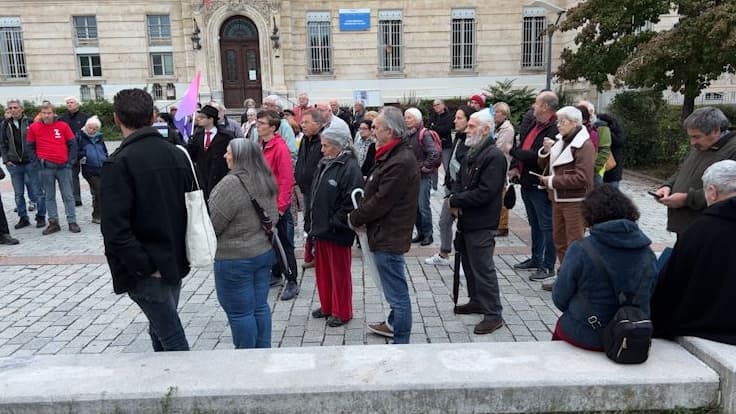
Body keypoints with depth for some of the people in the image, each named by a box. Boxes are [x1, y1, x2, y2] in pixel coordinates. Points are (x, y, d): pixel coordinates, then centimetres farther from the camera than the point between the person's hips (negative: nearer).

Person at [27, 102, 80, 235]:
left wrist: (71, 161, -1)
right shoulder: (34, 127, 3)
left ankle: (72, 222, 10)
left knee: (68, 195, 4)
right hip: (46, 167, 1)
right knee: (49, 196, 7)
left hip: (64, 166, -1)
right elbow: (30, 147, 10)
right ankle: (53, 222, 14)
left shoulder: (63, 126, 1)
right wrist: (37, 160, -1)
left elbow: (72, 144, 5)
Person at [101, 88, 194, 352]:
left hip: (148, 272, -6)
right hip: (176, 262, 6)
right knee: (161, 331, 22)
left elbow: (115, 229, -23)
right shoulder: (177, 154, 3)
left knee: (172, 340, 2)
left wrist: (144, 266, -16)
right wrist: (181, 252, 13)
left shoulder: (119, 163, -16)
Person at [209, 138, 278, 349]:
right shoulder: (265, 181, 7)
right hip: (264, 251, 9)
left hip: (236, 258, -8)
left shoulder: (232, 183, -20)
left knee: (240, 312, 4)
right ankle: (263, 350, 27)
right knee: (260, 306, 16)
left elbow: (213, 223, -16)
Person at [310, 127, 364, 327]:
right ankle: (327, 306, 34)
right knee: (322, 270, 18)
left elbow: (351, 200, -21)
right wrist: (314, 222, 13)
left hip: (337, 232, -8)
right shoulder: (324, 164, 11)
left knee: (339, 273, 5)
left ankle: (341, 312, 20)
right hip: (320, 228, 9)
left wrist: (335, 222, -19)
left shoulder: (350, 167, -16)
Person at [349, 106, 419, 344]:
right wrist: (361, 218, 3)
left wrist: (355, 218, -8)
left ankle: (401, 341, 12)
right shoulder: (393, 155, 11)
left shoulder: (401, 162, -23)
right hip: (387, 234, 11)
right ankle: (394, 324, 43)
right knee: (394, 287, 25)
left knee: (396, 291, 0)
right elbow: (375, 192, 15)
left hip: (390, 236, -11)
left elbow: (381, 201, -23)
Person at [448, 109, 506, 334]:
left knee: (483, 268, -4)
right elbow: (459, 181, 17)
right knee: (469, 264, 19)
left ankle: (493, 314, 6)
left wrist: (455, 201, -15)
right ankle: (477, 301, 35)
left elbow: (484, 193, -24)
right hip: (466, 220, 9)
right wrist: (455, 199, -5)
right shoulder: (471, 154, 12)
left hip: (481, 223, -9)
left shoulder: (494, 156, -17)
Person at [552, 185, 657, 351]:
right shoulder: (646, 251, -5)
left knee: (561, 324, 25)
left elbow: (560, 300, -9)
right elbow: (650, 296, 7)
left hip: (587, 337, -4)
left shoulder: (580, 250, -17)